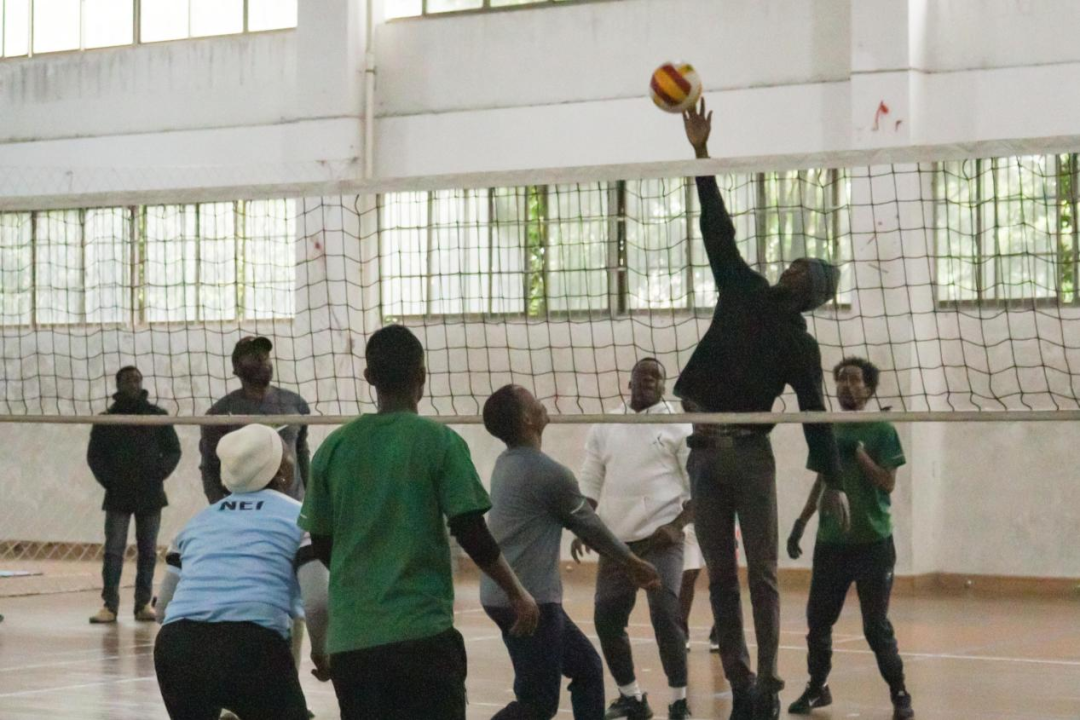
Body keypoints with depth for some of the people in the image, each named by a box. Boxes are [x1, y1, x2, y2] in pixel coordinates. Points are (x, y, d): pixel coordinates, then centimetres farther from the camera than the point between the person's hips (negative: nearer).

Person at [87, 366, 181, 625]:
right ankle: (109, 605, -5)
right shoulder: (106, 419, 4)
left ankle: (144, 603, 8)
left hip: (150, 494, 1)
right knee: (113, 550, -5)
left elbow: (173, 450, 6)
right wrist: (108, 480, -6)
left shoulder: (157, 416, 5)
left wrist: (159, 473, -7)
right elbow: (94, 455, 6)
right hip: (118, 496, -1)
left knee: (148, 551, 3)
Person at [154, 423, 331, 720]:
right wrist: (321, 652, 17)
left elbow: (163, 605, 22)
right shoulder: (299, 517, 11)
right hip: (254, 646, -4)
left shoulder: (199, 520, 26)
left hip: (178, 645, 4)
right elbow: (317, 603, 0)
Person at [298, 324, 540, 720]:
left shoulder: (334, 447, 6)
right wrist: (518, 594, 8)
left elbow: (321, 545, 12)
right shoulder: (439, 442, -4)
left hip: (349, 639, 4)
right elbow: (472, 535, -7)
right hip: (422, 631, -4)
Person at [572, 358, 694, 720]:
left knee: (665, 615, -15)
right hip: (616, 539, 5)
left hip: (660, 538, -4)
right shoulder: (604, 428, 12)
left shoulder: (678, 427, 1)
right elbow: (590, 483, 16)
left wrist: (677, 525, -15)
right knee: (606, 617, 2)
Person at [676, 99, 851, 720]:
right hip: (704, 451, 4)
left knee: (762, 576, -3)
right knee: (722, 577, 5)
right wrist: (702, 154, 5)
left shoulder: (800, 344, 1)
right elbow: (718, 231, 9)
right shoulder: (743, 291, 11)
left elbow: (815, 416, -1)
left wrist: (833, 483, -8)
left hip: (750, 454, -4)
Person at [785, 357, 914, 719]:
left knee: (876, 625, -4)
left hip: (873, 542, -4)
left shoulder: (882, 431, -4)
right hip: (831, 540, 4)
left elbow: (887, 483, -10)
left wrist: (858, 451, -18)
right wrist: (801, 523, 14)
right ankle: (818, 687, 20)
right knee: (818, 618, 5)